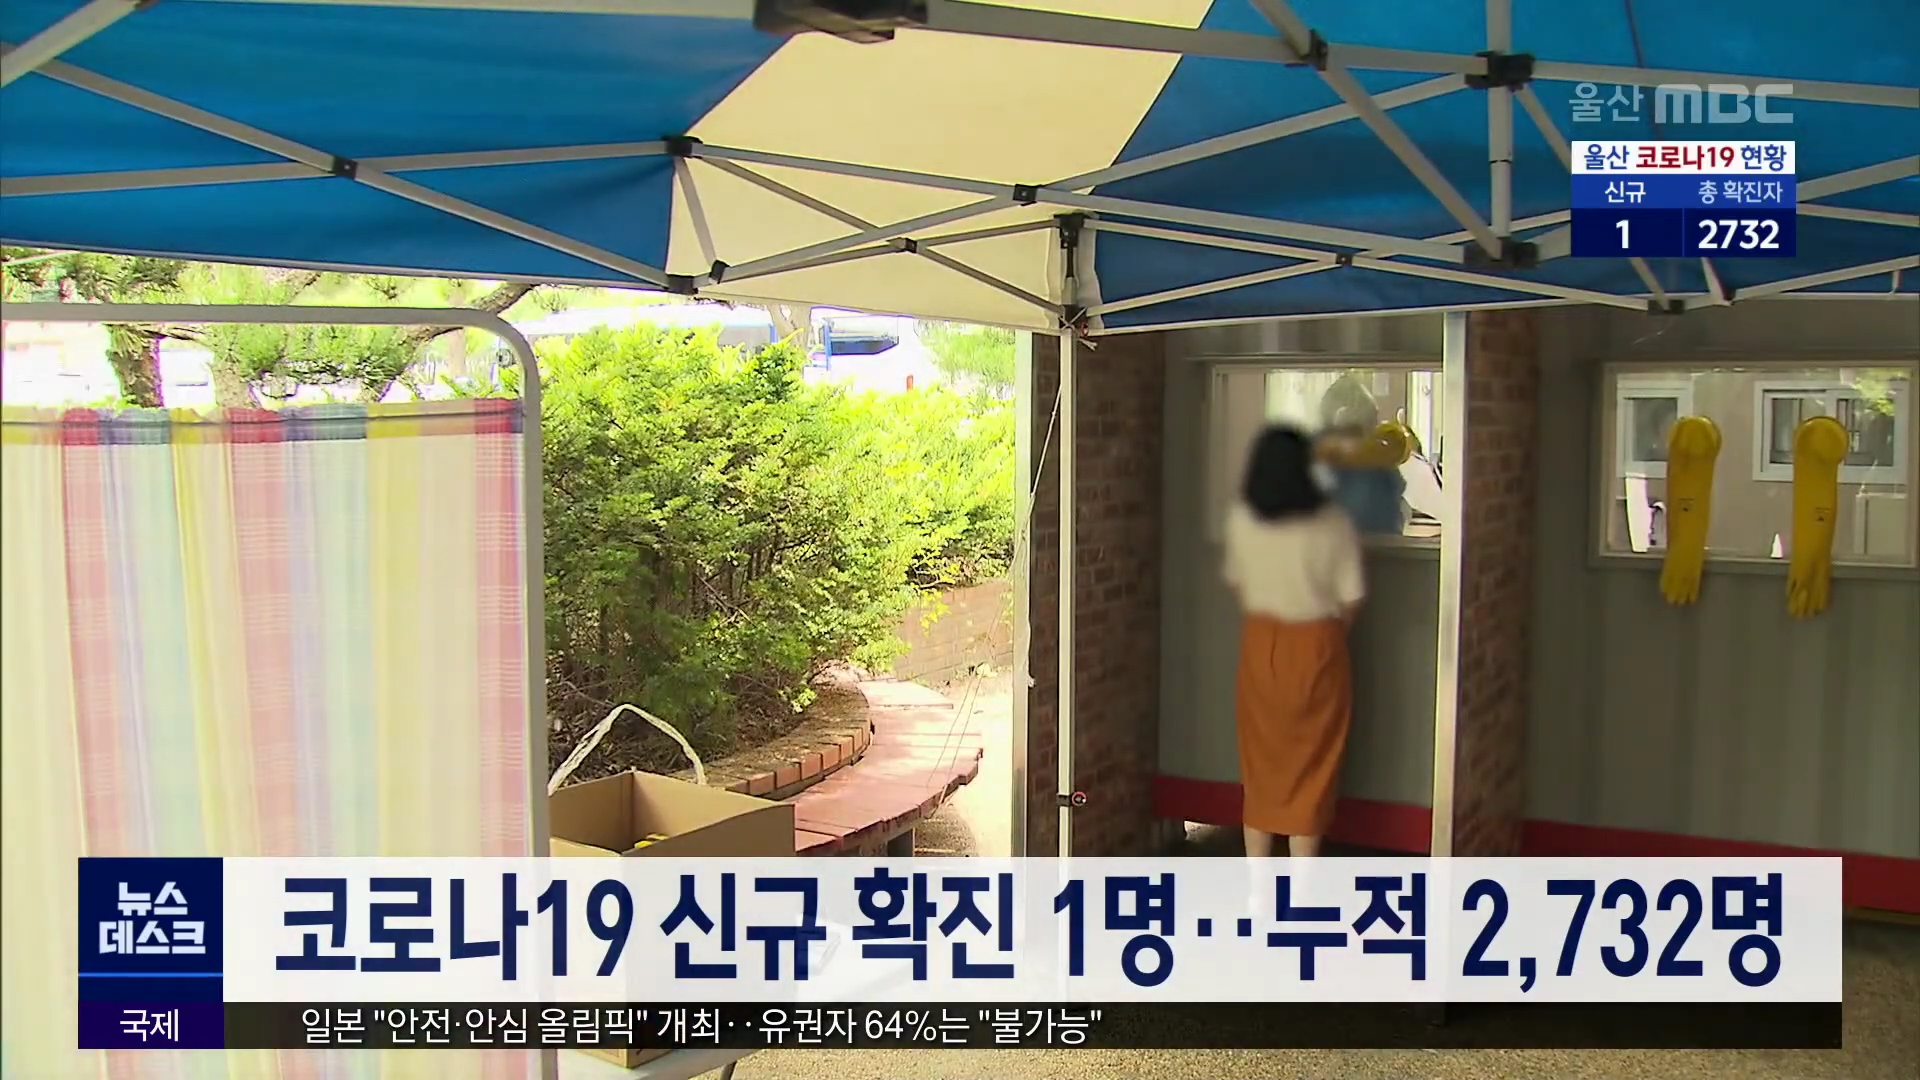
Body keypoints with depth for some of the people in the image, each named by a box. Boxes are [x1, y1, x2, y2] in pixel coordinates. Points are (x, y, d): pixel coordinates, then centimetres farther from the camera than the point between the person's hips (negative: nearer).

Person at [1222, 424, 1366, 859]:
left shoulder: (1241, 518, -5)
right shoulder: (1333, 523, -13)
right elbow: (1351, 599, -8)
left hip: (1259, 645, 3)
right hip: (1316, 648, -3)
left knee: (1261, 763, 13)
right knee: (1308, 767, 7)